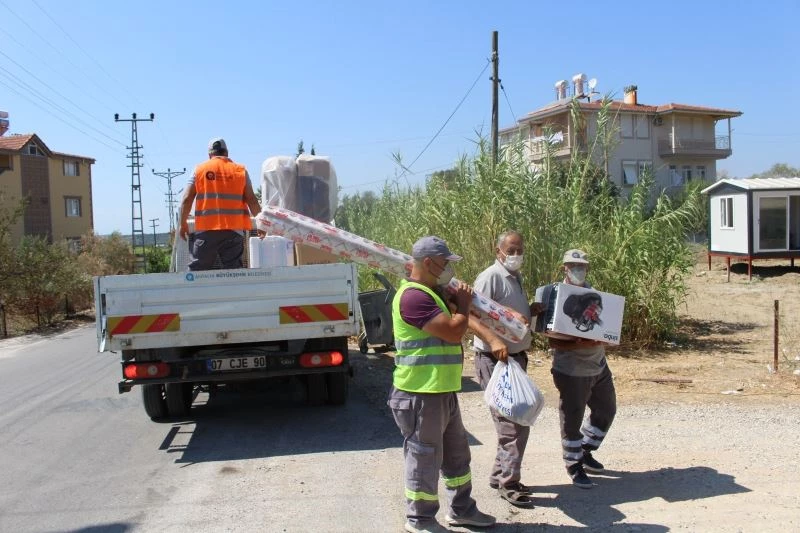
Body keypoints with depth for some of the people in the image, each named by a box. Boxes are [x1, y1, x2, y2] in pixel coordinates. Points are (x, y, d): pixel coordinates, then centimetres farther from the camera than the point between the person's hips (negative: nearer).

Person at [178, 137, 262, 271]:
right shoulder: (241, 170, 8)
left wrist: (183, 224, 13)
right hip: (234, 229, 0)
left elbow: (187, 199, 3)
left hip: (206, 229, 0)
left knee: (197, 269, 5)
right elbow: (251, 200, 3)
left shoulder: (199, 169, 8)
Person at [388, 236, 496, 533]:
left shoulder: (434, 293, 14)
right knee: (424, 459, 4)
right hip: (420, 395, -10)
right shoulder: (413, 296, -21)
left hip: (443, 392, 11)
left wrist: (459, 302, 3)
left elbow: (457, 326, 21)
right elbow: (454, 331, -25)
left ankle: (461, 509, 37)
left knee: (456, 454, 21)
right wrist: (463, 304, -7)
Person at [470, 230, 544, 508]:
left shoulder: (516, 278, 14)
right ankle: (509, 483, 7)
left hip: (516, 357, 10)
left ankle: (500, 475, 30)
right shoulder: (490, 277, -16)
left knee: (513, 421, 17)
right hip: (495, 360, -10)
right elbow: (472, 316, -26)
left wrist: (531, 311, 5)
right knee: (514, 423, -6)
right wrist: (493, 341, -40)